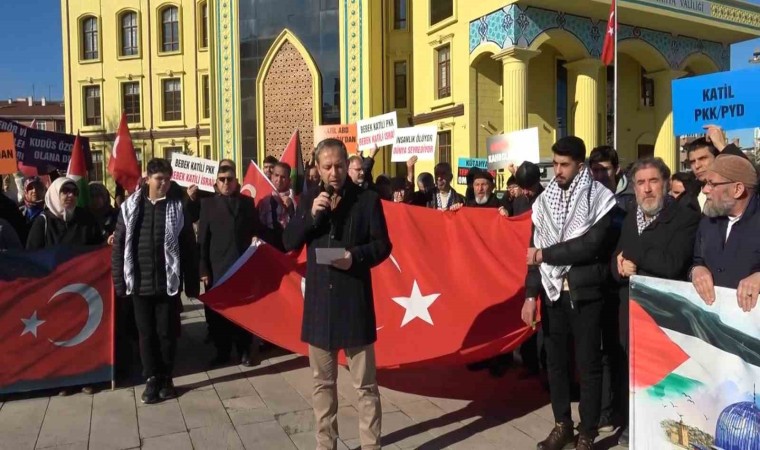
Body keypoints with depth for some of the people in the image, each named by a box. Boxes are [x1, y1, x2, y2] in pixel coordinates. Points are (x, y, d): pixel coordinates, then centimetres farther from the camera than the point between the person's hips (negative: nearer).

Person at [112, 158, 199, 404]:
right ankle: (152, 378, 23)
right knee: (146, 333, 10)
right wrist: (119, 280, 0)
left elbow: (189, 247, -1)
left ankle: (166, 377, 24)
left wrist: (192, 283, -3)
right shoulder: (130, 207, 2)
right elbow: (119, 246, 4)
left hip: (168, 283, -1)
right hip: (140, 283, 1)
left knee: (167, 332, 7)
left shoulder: (177, 207, -1)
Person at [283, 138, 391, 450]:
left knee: (365, 383, 4)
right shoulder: (309, 200, 8)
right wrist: (311, 214, -12)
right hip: (319, 300, 4)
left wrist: (356, 257, -20)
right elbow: (289, 243, 2)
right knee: (323, 382, 15)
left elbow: (382, 246, -2)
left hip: (355, 300, -3)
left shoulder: (367, 199, -2)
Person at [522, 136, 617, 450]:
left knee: (588, 364, 6)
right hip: (552, 292, 4)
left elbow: (591, 245, -19)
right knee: (555, 360, 13)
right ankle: (562, 424, 29)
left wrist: (546, 254, -12)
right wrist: (530, 295, -1)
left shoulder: (599, 198, -7)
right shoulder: (545, 199, 6)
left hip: (584, 293, -4)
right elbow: (535, 251, 5)